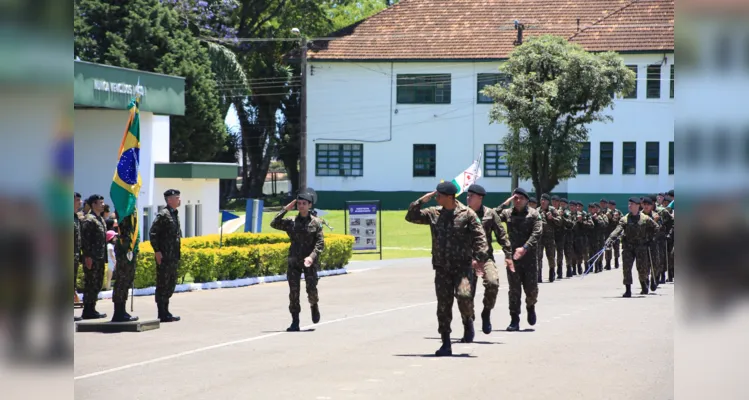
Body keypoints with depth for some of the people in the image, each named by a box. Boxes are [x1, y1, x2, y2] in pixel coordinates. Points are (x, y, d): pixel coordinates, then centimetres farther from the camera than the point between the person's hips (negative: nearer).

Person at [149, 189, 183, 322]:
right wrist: (157, 251, -18)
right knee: (163, 284, -5)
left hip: (174, 257, 9)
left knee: (171, 284, 13)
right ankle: (163, 314, -2)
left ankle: (165, 312, 20)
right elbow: (152, 233, -16)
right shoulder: (163, 214, -12)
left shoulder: (175, 214, 16)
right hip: (164, 257, -9)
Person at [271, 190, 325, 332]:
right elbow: (274, 224, -4)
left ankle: (314, 306, 27)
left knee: (311, 290, -8)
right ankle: (295, 322, 2)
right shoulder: (291, 222, 7)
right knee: (293, 292, -3)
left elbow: (320, 243, -5)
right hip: (294, 262, 2)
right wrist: (285, 209, -4)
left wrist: (312, 256, -20)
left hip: (310, 262, -2)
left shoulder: (316, 222, 0)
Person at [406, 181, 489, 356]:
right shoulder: (434, 214, 8)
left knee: (464, 296, -25)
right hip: (442, 268, 4)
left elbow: (480, 237, -7)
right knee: (443, 305, 3)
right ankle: (446, 345, 11)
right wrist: (421, 201, 0)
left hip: (463, 266, -4)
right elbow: (411, 217, 12)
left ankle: (468, 322, 7)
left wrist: (479, 258, -18)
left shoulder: (467, 214, -4)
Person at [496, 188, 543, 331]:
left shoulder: (533, 214, -1)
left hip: (529, 256, -1)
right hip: (512, 255, 1)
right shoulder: (507, 213, 7)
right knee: (514, 289, 0)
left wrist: (525, 248, -22)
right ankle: (514, 320, 5)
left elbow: (537, 233, -11)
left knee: (531, 287, 1)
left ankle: (530, 306, 34)